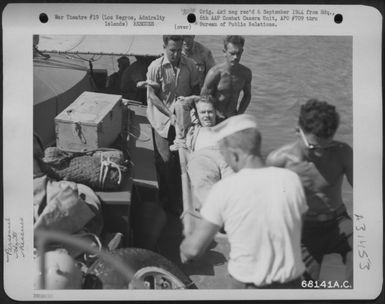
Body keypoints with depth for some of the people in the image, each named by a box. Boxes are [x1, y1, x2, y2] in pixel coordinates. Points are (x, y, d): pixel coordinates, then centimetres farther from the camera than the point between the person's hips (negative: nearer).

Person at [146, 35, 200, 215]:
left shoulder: (189, 66, -2)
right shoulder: (156, 67, -10)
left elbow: (196, 90, 9)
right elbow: (152, 95, -8)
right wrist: (170, 114, -15)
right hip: (163, 120, -2)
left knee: (180, 160, 8)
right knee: (165, 160, 1)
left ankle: (176, 200, 25)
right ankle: (165, 199, 19)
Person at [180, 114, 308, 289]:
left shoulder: (224, 189, -17)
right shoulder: (291, 179, -9)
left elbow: (193, 248, -12)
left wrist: (184, 250, 11)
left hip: (248, 285, -3)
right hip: (291, 281, 3)